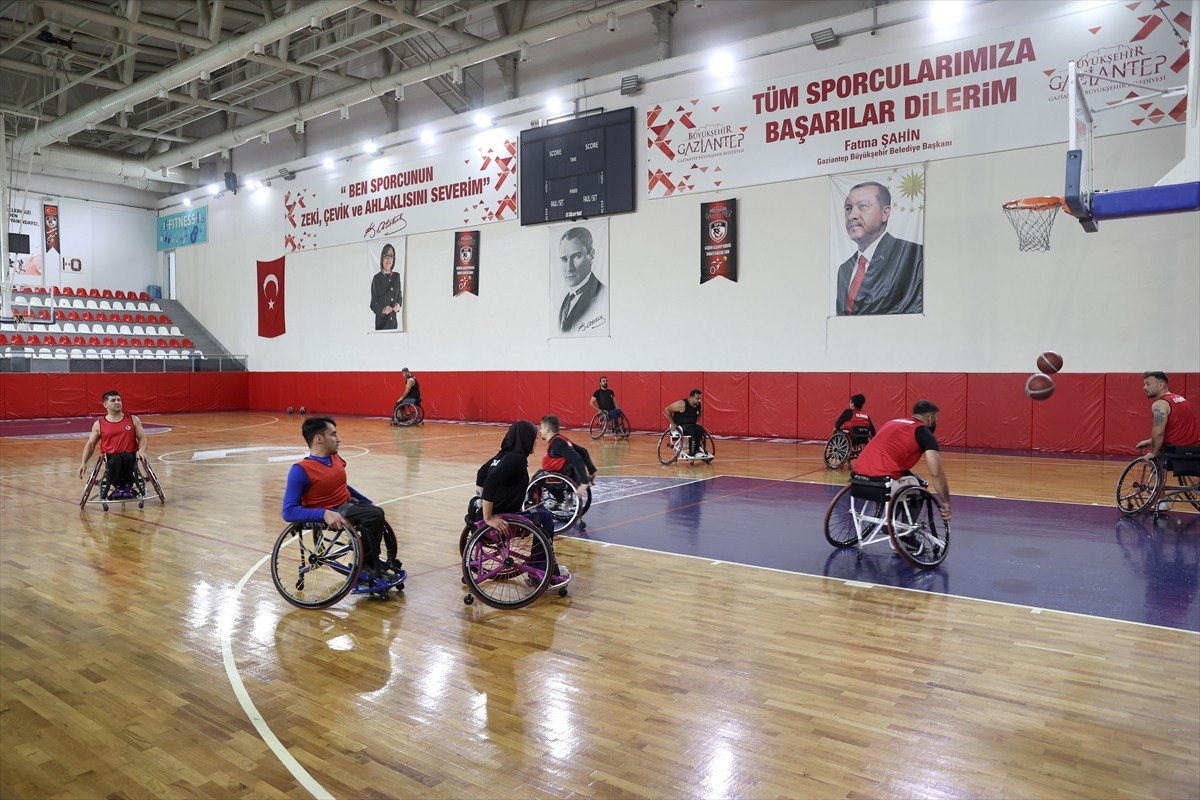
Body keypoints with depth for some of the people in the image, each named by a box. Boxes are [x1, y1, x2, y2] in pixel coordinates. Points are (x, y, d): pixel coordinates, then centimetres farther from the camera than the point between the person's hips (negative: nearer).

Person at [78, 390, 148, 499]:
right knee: (116, 461, -37)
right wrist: (83, 463, 1)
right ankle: (117, 487, -15)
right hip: (111, 457, 0)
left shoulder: (133, 420, 8)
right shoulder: (99, 424, 8)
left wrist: (141, 450, -14)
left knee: (126, 458, -37)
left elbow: (142, 438, 7)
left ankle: (128, 487, -19)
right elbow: (90, 444, 13)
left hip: (130, 455, 0)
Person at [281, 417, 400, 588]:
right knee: (374, 516, -25)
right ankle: (365, 568, -7)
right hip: (329, 514, -7)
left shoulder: (335, 458, 6)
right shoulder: (301, 470, -17)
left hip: (349, 504, 7)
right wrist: (325, 514, -34)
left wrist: (369, 502, 16)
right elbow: (289, 512, -22)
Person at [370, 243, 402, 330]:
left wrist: (398, 304, -3)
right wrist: (382, 309, -24)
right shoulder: (376, 278, -6)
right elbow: (373, 303, -5)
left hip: (393, 321, 4)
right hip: (381, 321, -4)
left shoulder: (397, 276, 8)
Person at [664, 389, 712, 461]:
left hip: (692, 425, 6)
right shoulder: (682, 404, -19)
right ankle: (693, 453, -21)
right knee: (693, 432, -34)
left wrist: (697, 422, 7)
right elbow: (667, 410, -12)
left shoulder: (699, 405, 1)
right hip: (681, 426, -6)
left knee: (702, 432, -24)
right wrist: (672, 424, -13)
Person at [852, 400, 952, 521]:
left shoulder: (892, 423, 25)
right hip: (881, 481, -7)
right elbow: (936, 473, -2)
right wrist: (946, 502, 10)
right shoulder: (924, 433, 4)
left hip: (859, 479, 7)